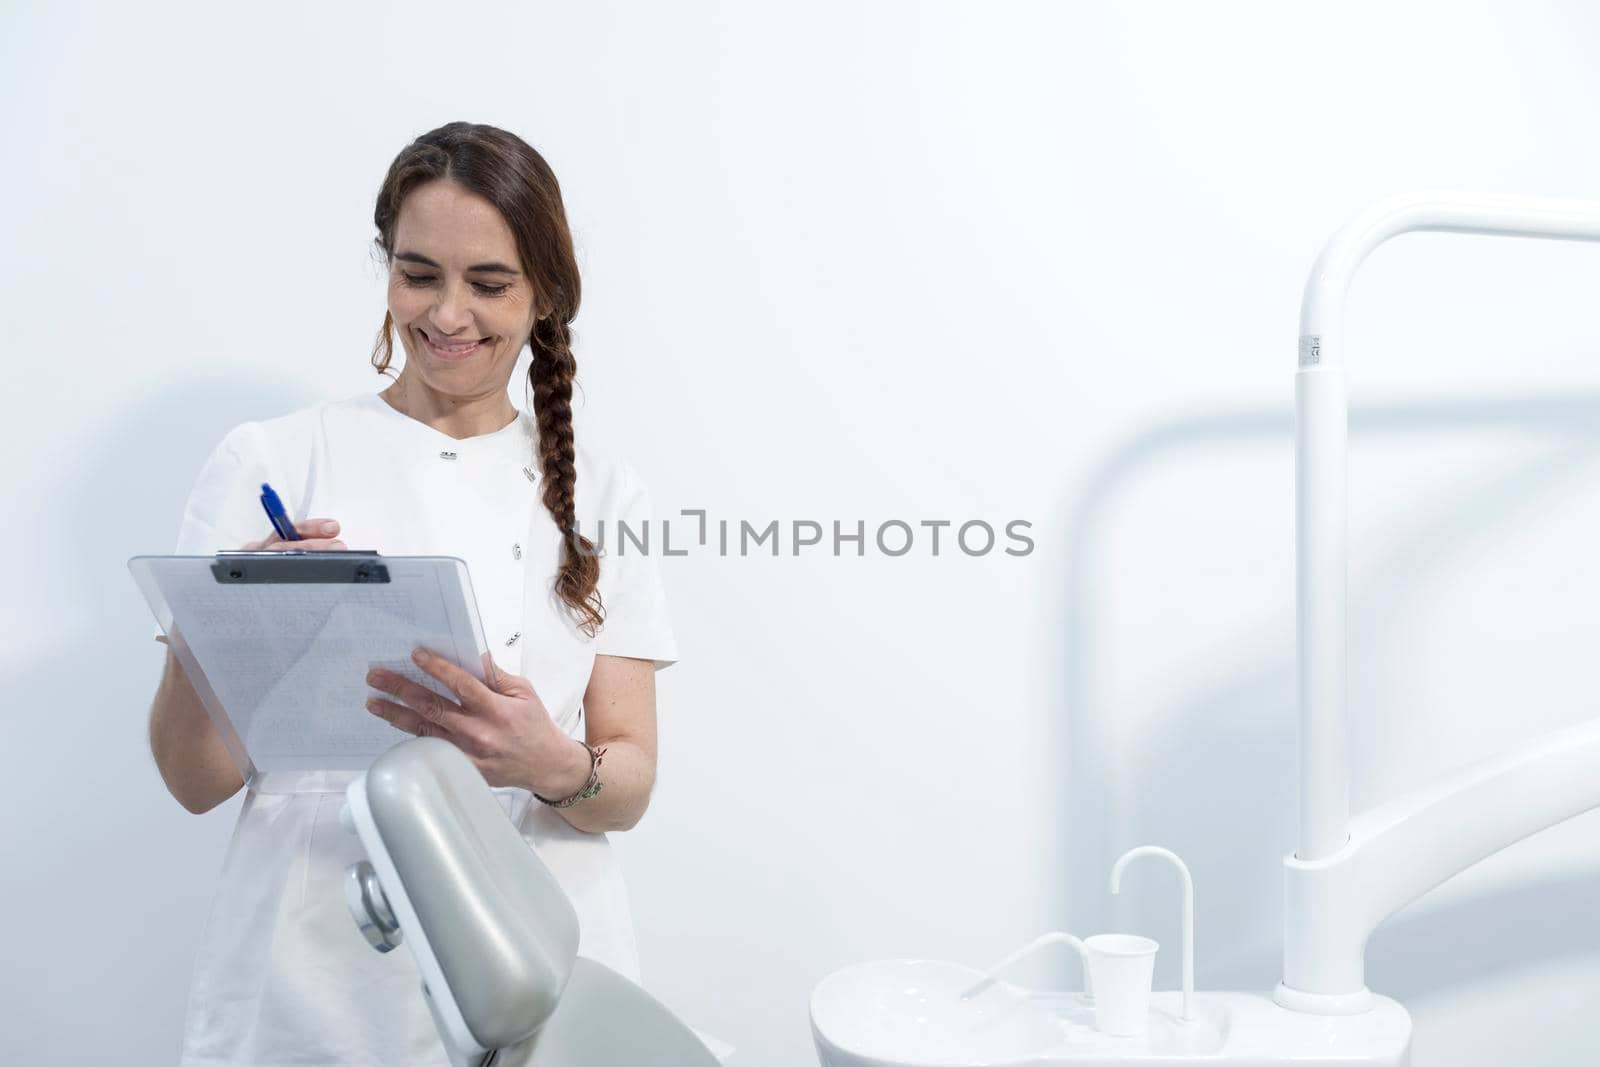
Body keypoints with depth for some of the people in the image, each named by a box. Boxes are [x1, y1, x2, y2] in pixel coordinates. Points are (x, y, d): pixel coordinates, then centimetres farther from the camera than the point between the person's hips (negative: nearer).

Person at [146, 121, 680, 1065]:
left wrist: (553, 764, -24)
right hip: (316, 983, -1)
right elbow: (196, 779, -4)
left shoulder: (603, 493, 4)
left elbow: (630, 789, -1)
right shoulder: (270, 462, -2)